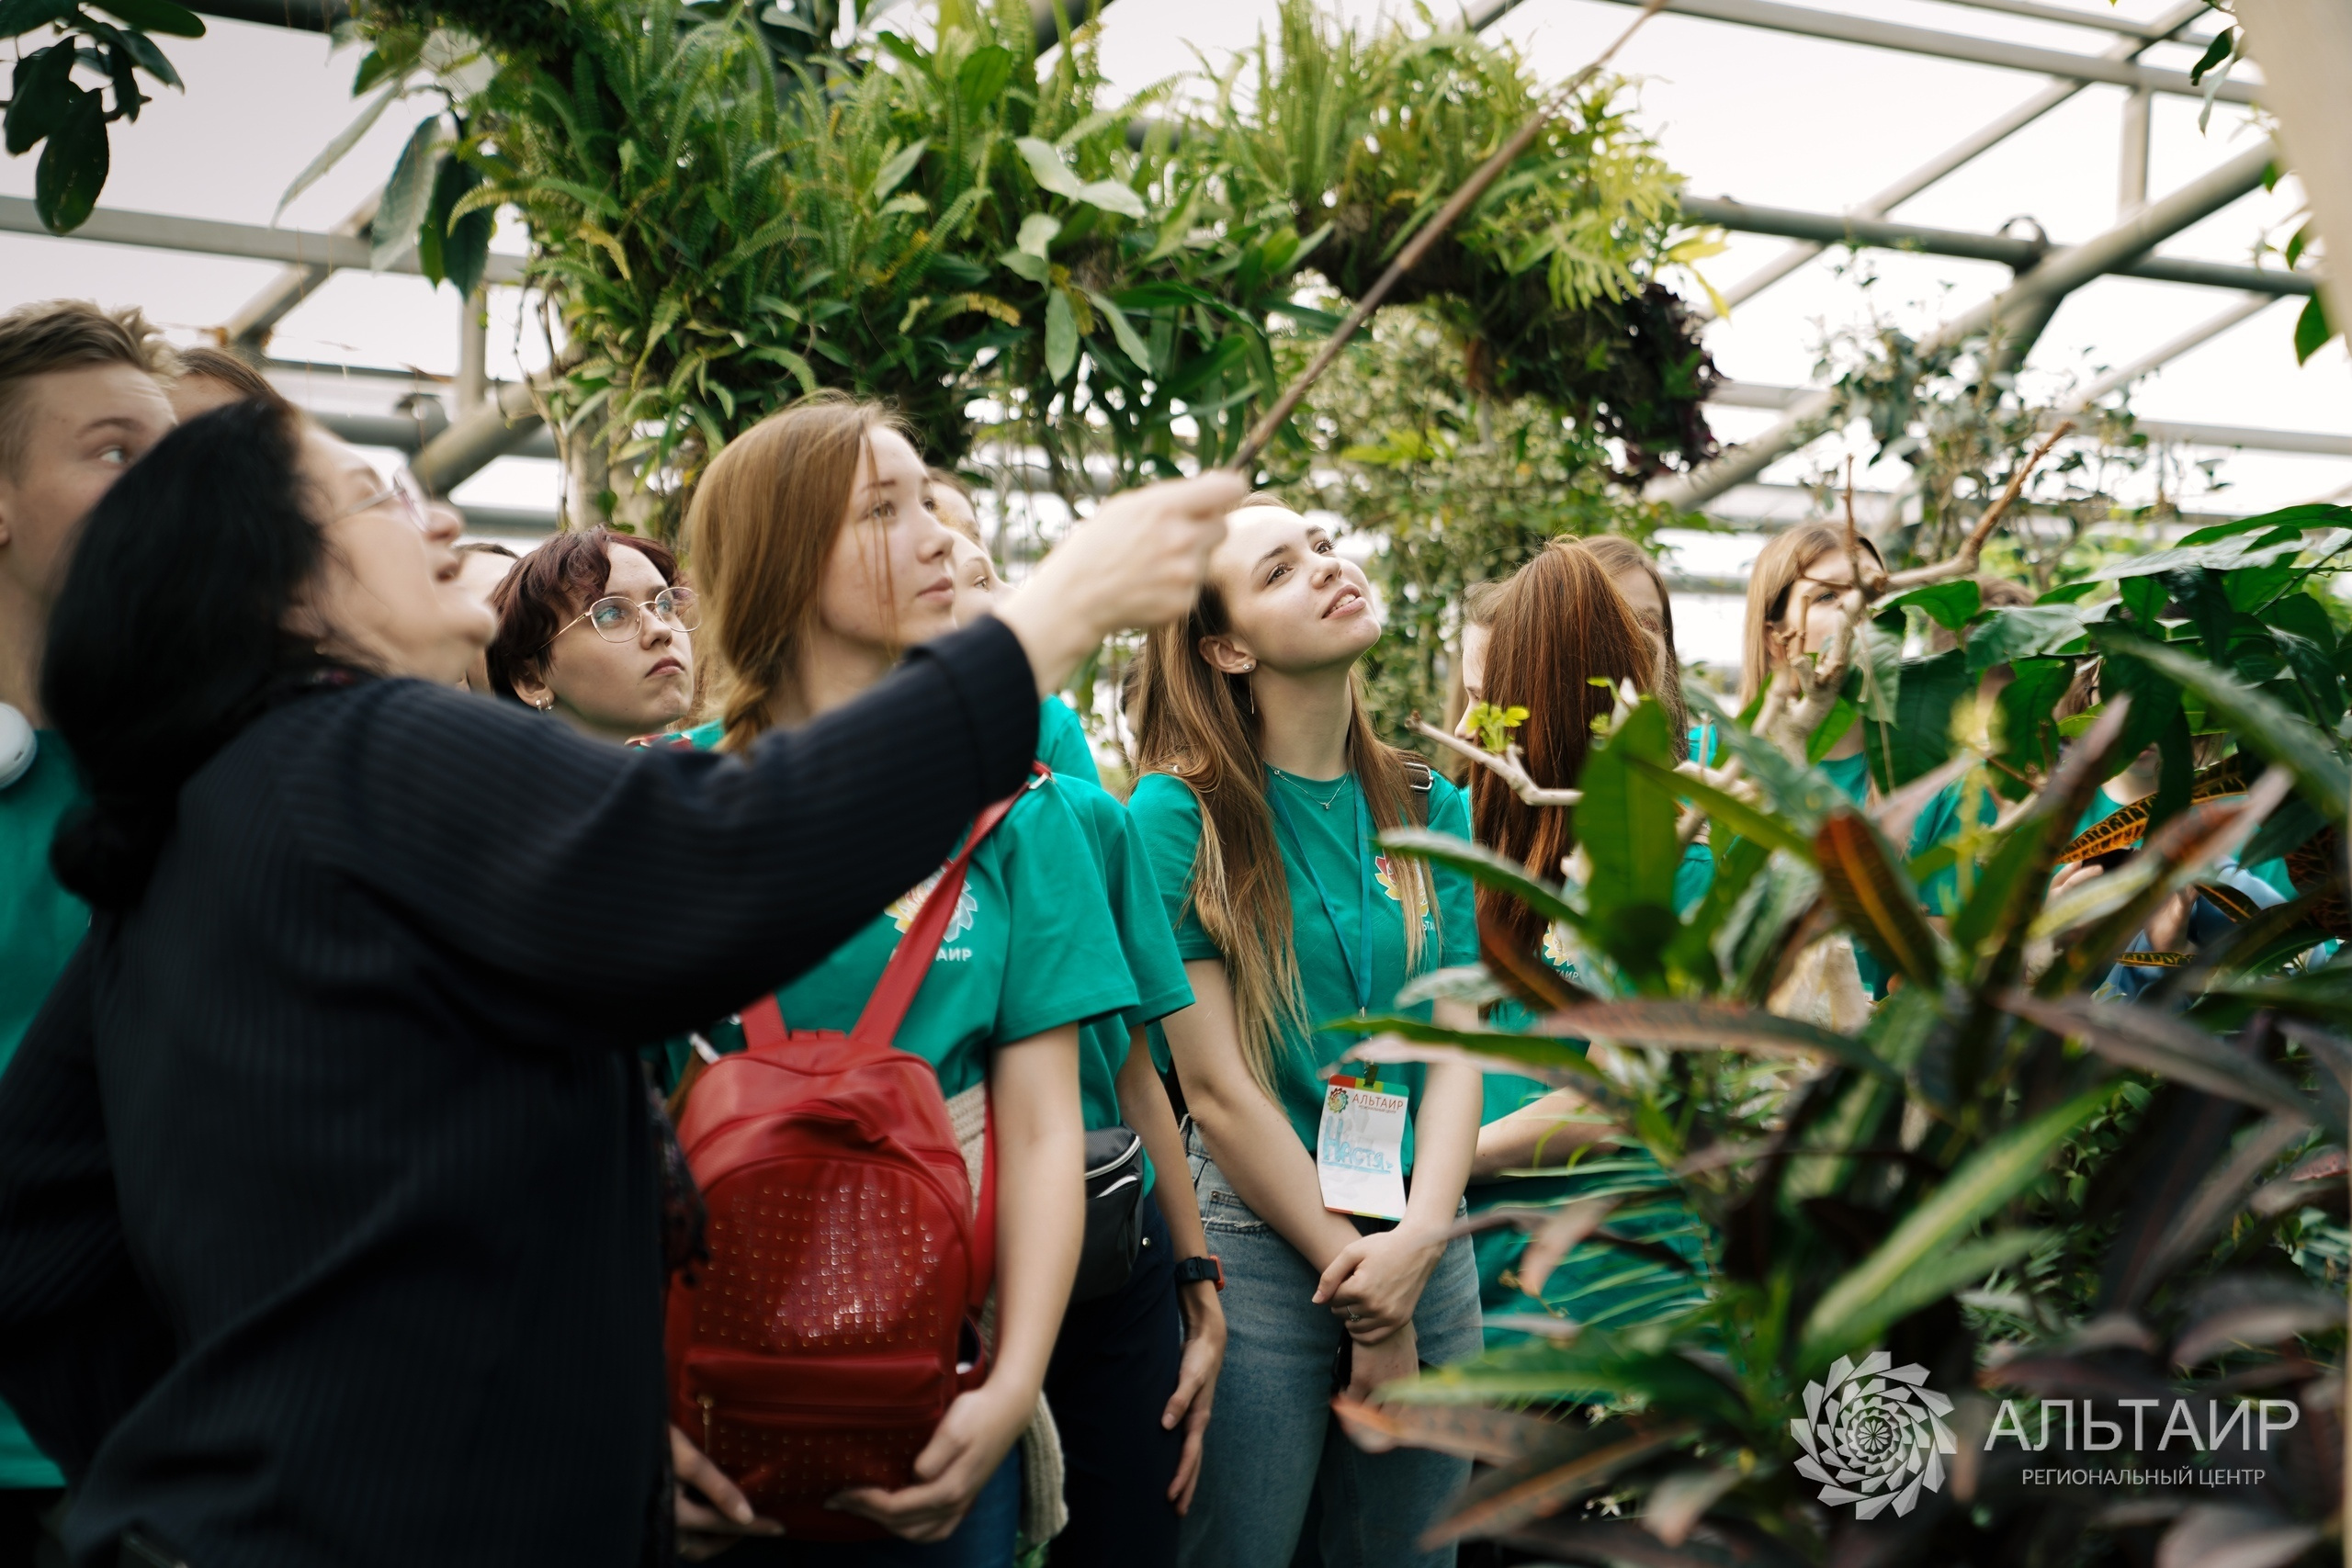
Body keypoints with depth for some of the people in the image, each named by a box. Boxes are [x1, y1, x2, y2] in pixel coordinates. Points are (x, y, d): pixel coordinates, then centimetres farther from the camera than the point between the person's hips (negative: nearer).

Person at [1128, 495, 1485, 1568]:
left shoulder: (1429, 807, 8)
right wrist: (1366, 1296, -9)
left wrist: (1420, 1240, -13)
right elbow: (1215, 1083, -10)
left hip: (1425, 1242, 5)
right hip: (1255, 1233, -4)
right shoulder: (1180, 814, -7)